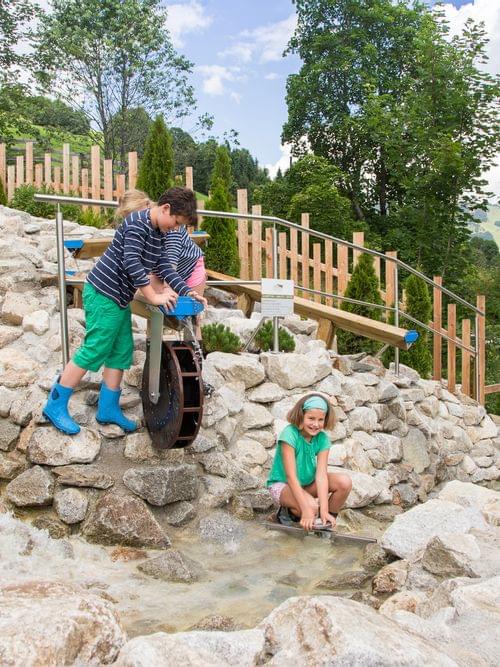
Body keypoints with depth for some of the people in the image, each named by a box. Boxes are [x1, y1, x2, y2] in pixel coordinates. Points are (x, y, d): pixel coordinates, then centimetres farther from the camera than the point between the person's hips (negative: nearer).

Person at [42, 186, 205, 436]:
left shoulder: (160, 233, 9)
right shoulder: (137, 223, -20)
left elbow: (162, 267, 11)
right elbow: (131, 263, -26)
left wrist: (187, 291, 2)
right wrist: (154, 297, -22)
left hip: (120, 298, 10)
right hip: (103, 294, -10)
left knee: (121, 353, 11)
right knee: (94, 351, -6)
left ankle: (108, 409, 22)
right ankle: (55, 406, 5)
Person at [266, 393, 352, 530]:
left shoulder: (322, 438, -13)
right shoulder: (289, 434, -28)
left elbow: (321, 475, -21)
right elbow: (291, 476, -31)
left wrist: (324, 511, -32)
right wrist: (307, 510, -38)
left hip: (307, 483, 5)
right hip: (282, 484, -5)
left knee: (345, 482, -17)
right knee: (311, 506, -34)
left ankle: (328, 519, 2)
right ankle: (289, 511, -1)